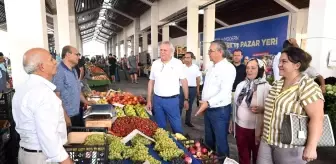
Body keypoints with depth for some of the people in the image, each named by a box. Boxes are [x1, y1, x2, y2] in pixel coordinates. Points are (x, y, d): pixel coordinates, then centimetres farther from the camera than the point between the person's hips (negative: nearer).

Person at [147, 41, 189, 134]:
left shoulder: (177, 63, -5)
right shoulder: (155, 64, 5)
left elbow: (184, 81, -2)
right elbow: (151, 82, 10)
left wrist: (186, 99, -1)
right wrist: (149, 100, 8)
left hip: (172, 100, -3)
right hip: (157, 99, 3)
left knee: (176, 126, 5)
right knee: (160, 126, 15)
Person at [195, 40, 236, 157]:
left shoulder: (228, 68, -16)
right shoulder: (212, 67, 10)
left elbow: (225, 92, -25)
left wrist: (208, 103, -33)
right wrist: (203, 103, 13)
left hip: (220, 111, -8)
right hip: (208, 109, 8)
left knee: (221, 142, 7)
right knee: (209, 140, 22)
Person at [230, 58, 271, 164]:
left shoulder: (266, 87, -12)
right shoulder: (240, 85, 4)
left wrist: (261, 109, -30)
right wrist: (232, 123, 14)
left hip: (256, 130, -4)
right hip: (240, 127, 5)